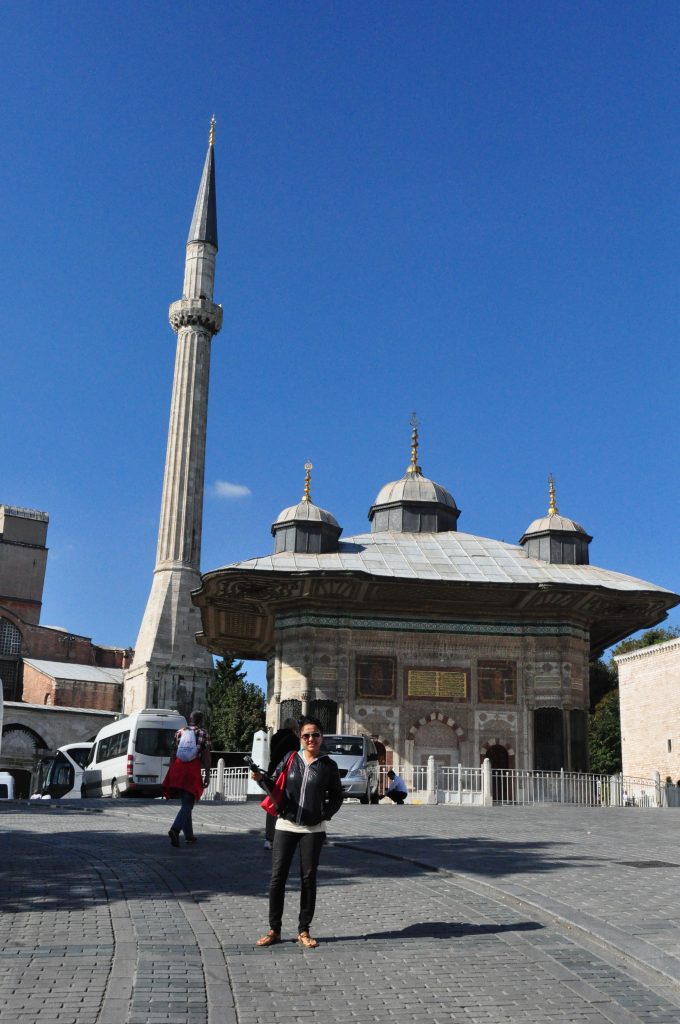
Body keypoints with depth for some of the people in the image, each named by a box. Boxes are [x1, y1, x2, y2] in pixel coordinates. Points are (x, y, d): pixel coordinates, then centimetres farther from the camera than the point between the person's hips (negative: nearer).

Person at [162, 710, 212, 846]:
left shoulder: (179, 732, 12)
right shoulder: (203, 734, 1)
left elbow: (174, 753, 11)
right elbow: (206, 756, -4)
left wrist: (171, 773, 17)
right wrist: (207, 775, -2)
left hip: (178, 768, 5)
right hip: (193, 769, -5)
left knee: (186, 803, 16)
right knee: (188, 804, -5)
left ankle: (189, 835, 19)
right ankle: (175, 829, -27)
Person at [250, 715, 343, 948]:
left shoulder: (328, 766, 1)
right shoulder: (289, 759, 2)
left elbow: (336, 796, 11)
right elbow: (275, 785, 6)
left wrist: (325, 814, -3)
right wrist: (261, 778, -13)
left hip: (313, 830, -1)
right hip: (285, 826, 1)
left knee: (308, 878, 6)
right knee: (277, 877, 1)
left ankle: (304, 931, 17)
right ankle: (274, 930, 12)